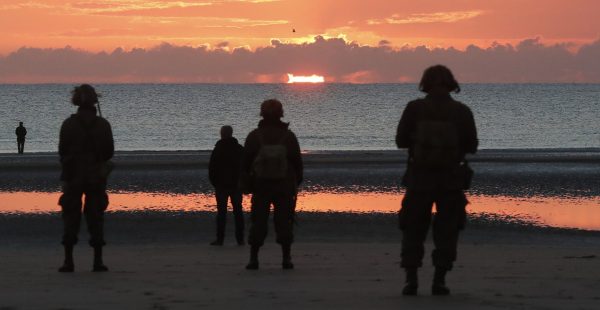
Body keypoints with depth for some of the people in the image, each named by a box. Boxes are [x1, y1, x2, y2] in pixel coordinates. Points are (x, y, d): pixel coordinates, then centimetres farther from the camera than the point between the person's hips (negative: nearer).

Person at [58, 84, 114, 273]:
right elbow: (109, 152, -1)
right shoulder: (103, 124, -4)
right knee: (96, 217, 7)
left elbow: (62, 151, -5)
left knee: (70, 217, 5)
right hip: (97, 177, 1)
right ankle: (98, 261, 2)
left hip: (73, 176, -1)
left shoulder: (69, 124, -7)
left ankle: (68, 261, 0)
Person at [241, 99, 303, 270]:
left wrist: (246, 185, 7)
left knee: (258, 222, 3)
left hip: (260, 187, 0)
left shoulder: (254, 136, -4)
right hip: (285, 188, 0)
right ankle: (286, 259, 1)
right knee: (284, 222, 5)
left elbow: (245, 163, -2)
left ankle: (253, 259, -1)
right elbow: (298, 163, 1)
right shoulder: (289, 136, -3)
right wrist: (296, 183, 12)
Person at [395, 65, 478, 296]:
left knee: (413, 230, 11)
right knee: (446, 231, 11)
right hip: (451, 180, 0)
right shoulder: (462, 111, -4)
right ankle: (439, 281, 3)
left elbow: (401, 141, 0)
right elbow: (471, 146, 1)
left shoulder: (414, 108, -5)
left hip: (419, 178, 0)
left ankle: (411, 280, 0)